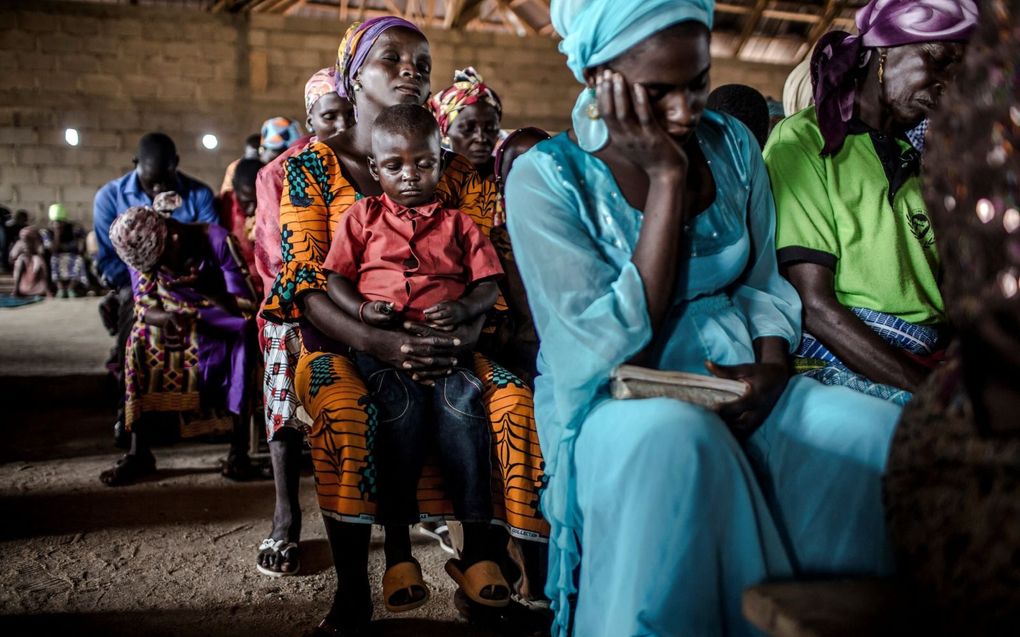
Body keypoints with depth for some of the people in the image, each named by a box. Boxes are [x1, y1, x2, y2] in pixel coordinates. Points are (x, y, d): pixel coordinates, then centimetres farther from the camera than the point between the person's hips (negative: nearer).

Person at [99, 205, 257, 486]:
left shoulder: (217, 240, -22)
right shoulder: (141, 251, -10)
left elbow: (247, 305, -23)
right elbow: (145, 309, -13)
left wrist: (207, 290, -40)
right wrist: (168, 318, -35)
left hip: (223, 320, -3)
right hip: (179, 317, 3)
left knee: (246, 333, -35)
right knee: (141, 340, -25)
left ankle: (239, 446, -25)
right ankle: (139, 451, -20)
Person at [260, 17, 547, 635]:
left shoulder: (456, 166, 9)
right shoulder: (314, 165, 2)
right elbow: (306, 282, -8)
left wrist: (464, 335, -21)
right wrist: (379, 342, -26)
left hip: (442, 341, 2)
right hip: (343, 343, -2)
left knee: (517, 404, -26)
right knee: (344, 411, -35)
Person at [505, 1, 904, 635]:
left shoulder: (732, 143, 5)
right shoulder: (545, 178, -11)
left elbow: (764, 283, 13)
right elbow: (608, 347, -19)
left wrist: (772, 366, -10)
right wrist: (666, 179, -20)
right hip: (612, 399, -5)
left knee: (883, 431, -20)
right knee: (676, 438, -39)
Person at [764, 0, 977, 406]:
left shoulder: (909, 159, 21)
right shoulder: (802, 141, -3)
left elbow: (948, 288, 14)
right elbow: (816, 307, -13)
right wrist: (931, 390, -19)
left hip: (932, 358, 7)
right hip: (838, 359, -7)